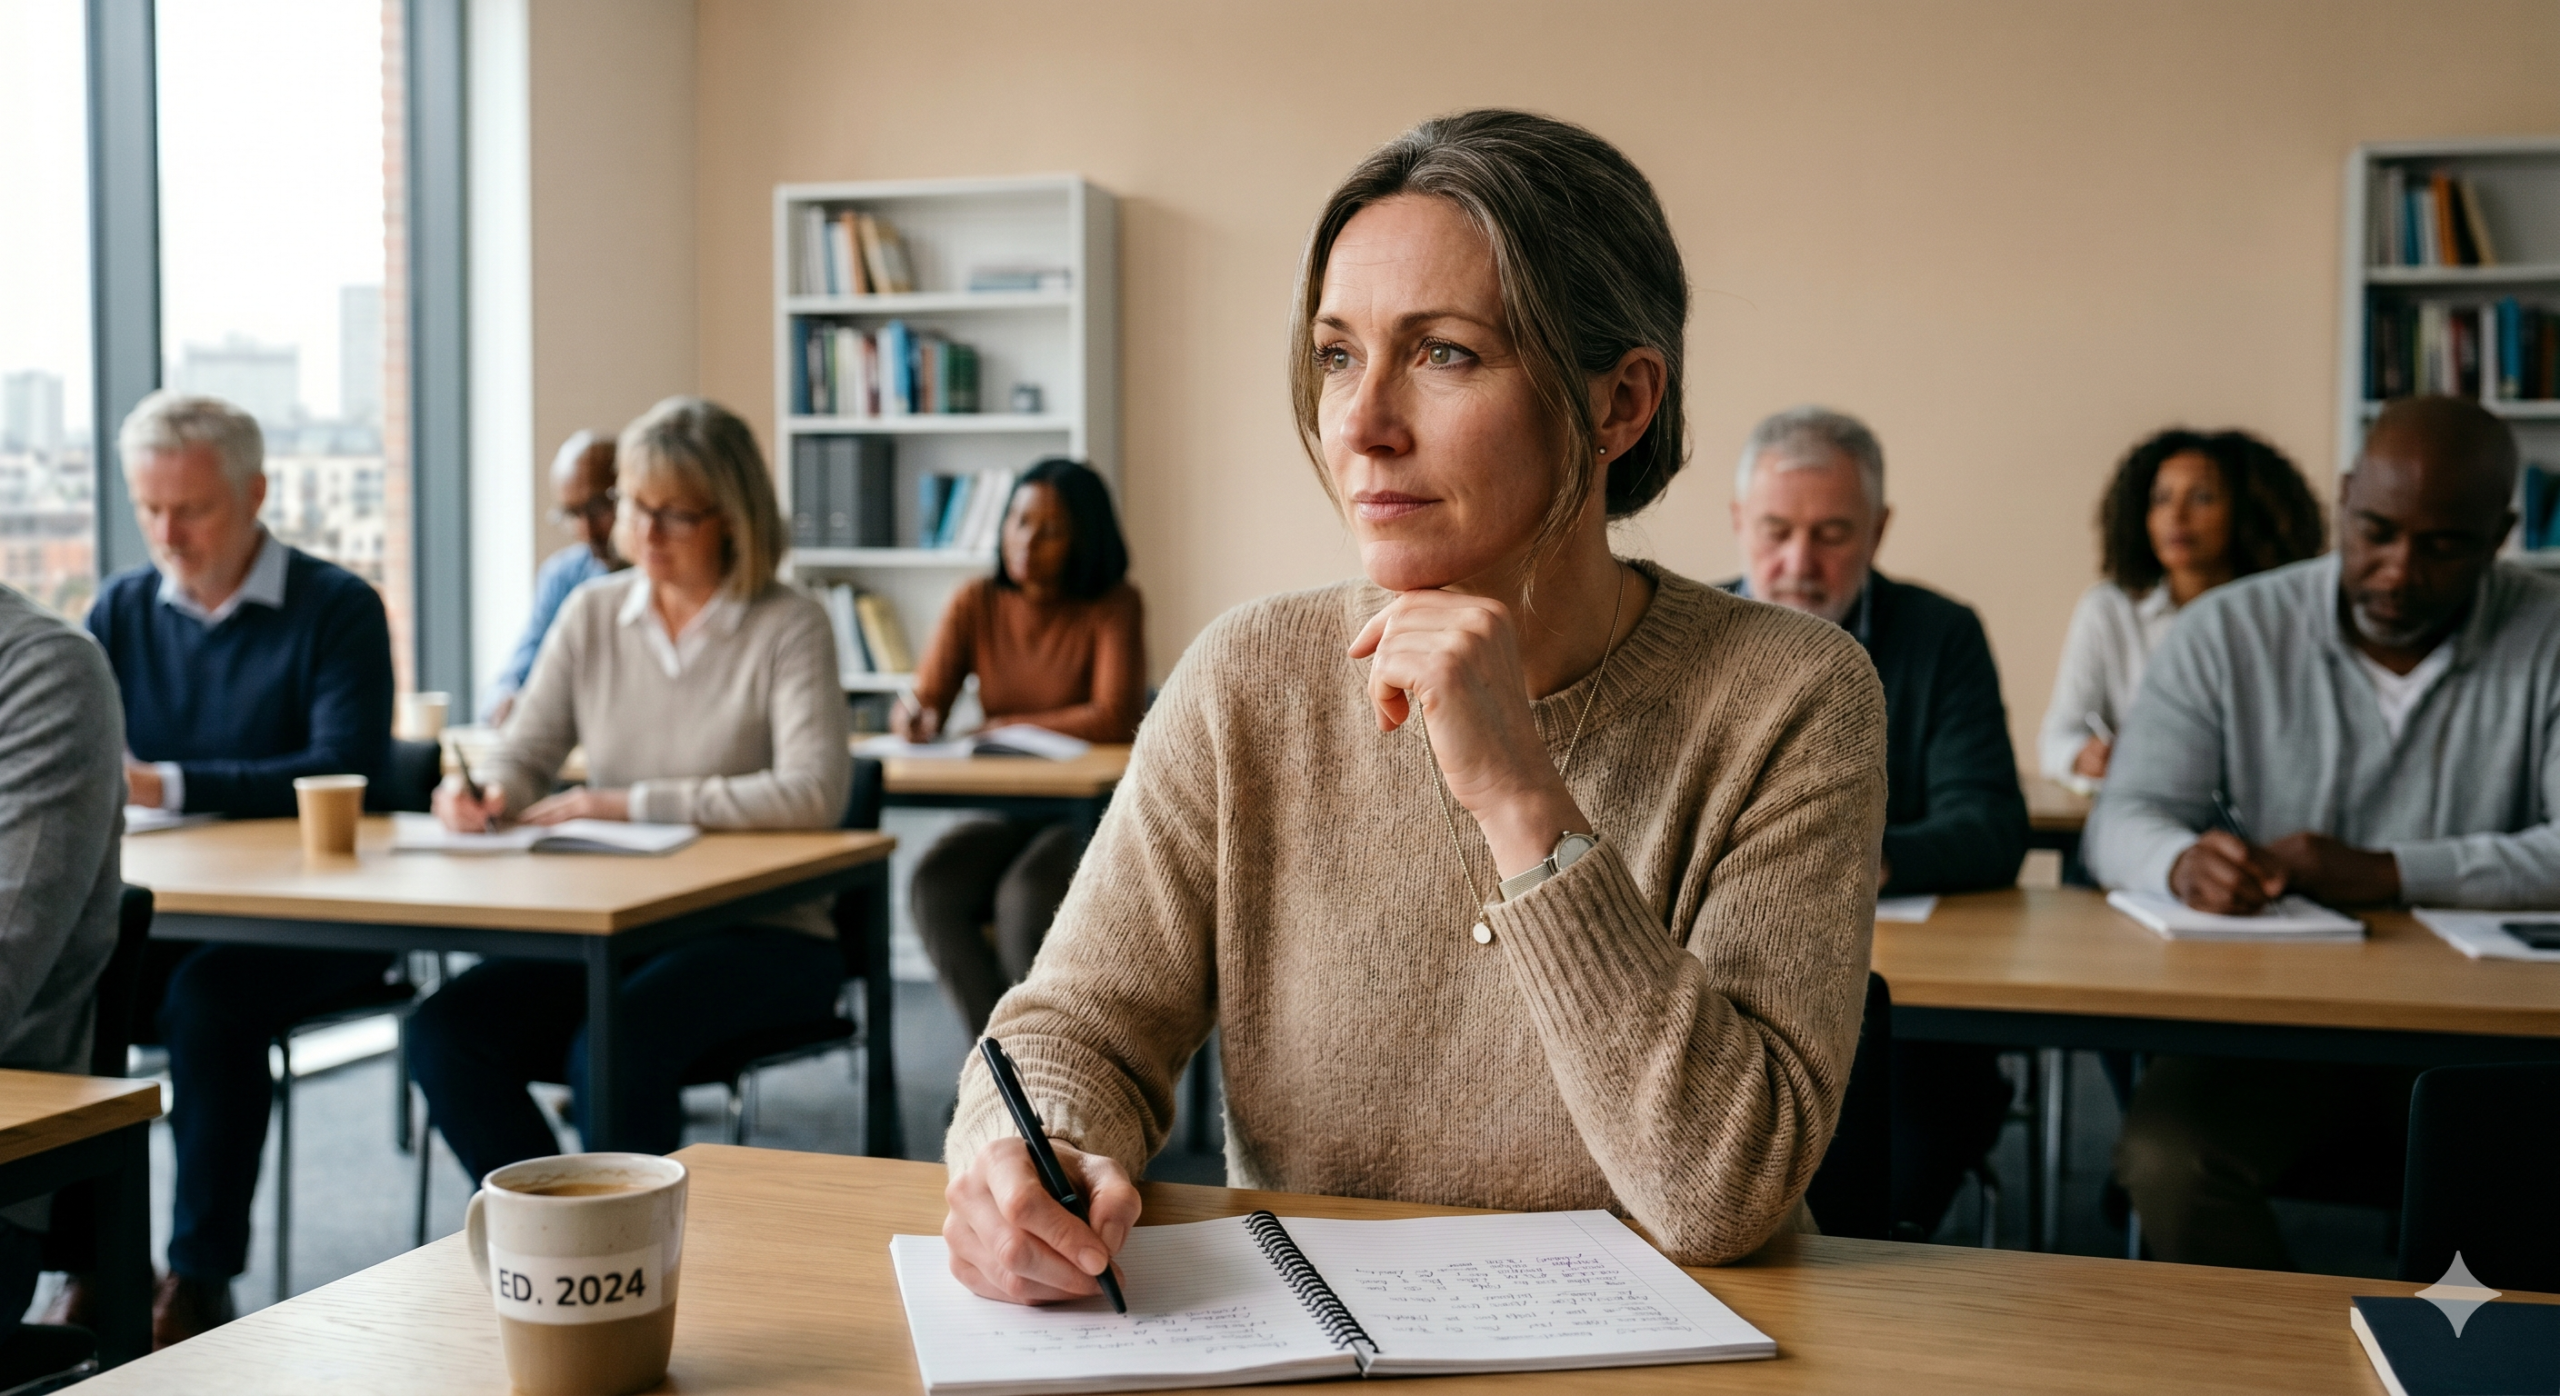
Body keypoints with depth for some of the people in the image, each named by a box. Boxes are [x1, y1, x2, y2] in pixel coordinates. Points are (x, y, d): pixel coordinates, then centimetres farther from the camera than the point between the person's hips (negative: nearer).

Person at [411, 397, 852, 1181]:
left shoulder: (789, 629, -6)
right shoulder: (591, 615, 10)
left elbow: (813, 795, -21)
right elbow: (523, 763, 10)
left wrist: (628, 804, -20)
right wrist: (480, 793, -15)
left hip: (762, 934, -5)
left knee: (612, 1050, -32)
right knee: (443, 1031, -18)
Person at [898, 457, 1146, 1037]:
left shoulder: (1112, 605, -7)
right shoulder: (976, 604, 4)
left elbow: (1116, 718, -18)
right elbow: (926, 701, -1)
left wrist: (1006, 728, -16)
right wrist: (915, 716, -25)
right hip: (1004, 812, 4)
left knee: (1022, 898, -32)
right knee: (933, 886, -25)